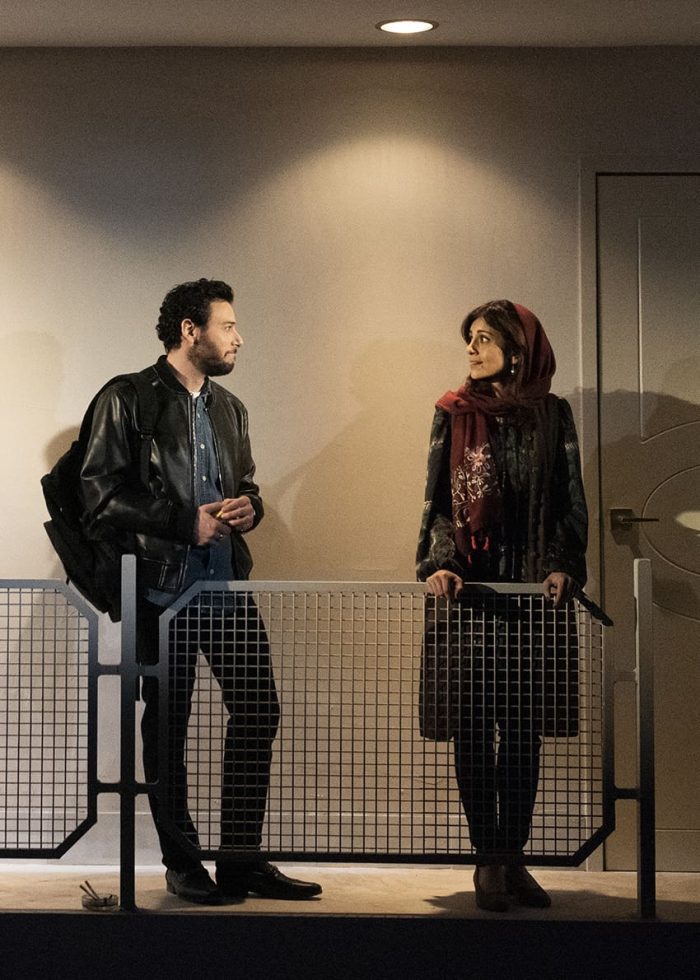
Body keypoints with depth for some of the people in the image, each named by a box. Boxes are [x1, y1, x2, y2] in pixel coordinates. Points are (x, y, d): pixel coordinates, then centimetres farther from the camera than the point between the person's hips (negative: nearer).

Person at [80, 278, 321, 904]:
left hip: (227, 583, 6)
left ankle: (243, 860, 11)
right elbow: (102, 491, -12)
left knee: (258, 713, 1)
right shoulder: (128, 400, -5)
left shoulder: (229, 408, 18)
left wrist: (248, 508, 2)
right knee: (167, 728, 4)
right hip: (162, 587, -6)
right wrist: (187, 522, -15)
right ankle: (182, 865, 14)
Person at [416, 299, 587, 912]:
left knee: (523, 728, 2)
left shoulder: (552, 416, 7)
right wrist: (438, 564, -13)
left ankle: (514, 857, 9)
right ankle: (488, 860, 4)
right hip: (469, 590, 0)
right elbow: (438, 502, 3)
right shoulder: (455, 414, 7)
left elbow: (572, 504, 6)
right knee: (472, 727, -2)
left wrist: (563, 568, -10)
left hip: (533, 589, 0)